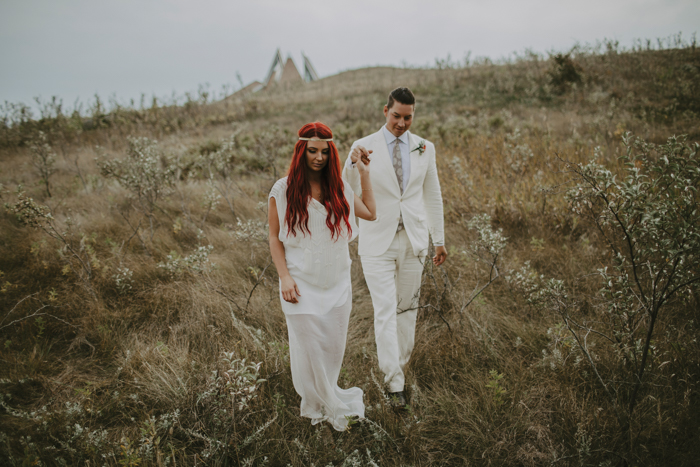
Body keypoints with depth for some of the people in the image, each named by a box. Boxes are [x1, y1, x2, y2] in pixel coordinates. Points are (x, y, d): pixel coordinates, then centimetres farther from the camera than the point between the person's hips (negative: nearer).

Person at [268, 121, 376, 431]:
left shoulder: (338, 188, 3)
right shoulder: (283, 190, -7)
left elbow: (370, 213, 12)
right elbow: (274, 238, -2)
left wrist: (365, 174, 9)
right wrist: (284, 276, -11)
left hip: (337, 284, 4)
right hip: (302, 286, -3)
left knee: (333, 347, 12)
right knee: (309, 348, 5)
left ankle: (318, 402, 36)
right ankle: (334, 406, 28)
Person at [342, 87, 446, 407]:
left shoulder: (424, 148, 4)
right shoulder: (364, 147, -5)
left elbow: (433, 195, 11)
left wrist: (439, 239, 12)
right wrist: (353, 162, -39)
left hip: (413, 240, 3)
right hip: (378, 241, -3)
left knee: (407, 307, 13)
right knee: (385, 310, -5)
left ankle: (399, 362, 32)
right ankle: (395, 381, 5)